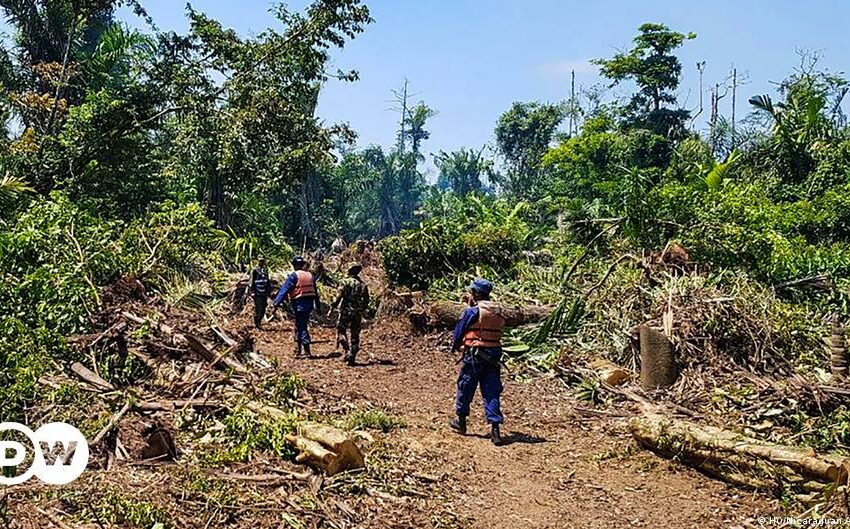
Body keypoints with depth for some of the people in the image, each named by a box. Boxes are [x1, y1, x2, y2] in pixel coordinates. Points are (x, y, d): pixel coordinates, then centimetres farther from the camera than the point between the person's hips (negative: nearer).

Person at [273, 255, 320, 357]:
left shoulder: (294, 276, -9)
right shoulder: (310, 275, 12)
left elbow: (284, 290, -14)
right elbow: (315, 292, 18)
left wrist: (276, 303, -16)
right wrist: (317, 305, 24)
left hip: (299, 304, -7)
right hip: (309, 303, 7)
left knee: (301, 327, -1)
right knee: (300, 326, 17)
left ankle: (307, 351, -4)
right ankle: (298, 349, 21)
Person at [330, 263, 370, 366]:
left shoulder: (345, 282, -7)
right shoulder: (363, 284, 6)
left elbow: (339, 297, -13)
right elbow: (366, 300, 9)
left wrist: (332, 308, -8)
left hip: (346, 312, -4)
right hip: (358, 313, 4)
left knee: (341, 331, 8)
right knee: (355, 335, 9)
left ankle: (347, 351, -11)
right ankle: (352, 358, 7)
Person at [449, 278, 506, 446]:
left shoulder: (472, 311, -10)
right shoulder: (498, 312, 7)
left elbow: (459, 331, -2)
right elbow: (498, 331, 13)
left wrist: (455, 346, 15)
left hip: (474, 355, -5)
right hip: (494, 355, 5)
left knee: (465, 388, 13)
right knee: (492, 392, 4)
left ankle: (461, 421, 28)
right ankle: (495, 428, -4)